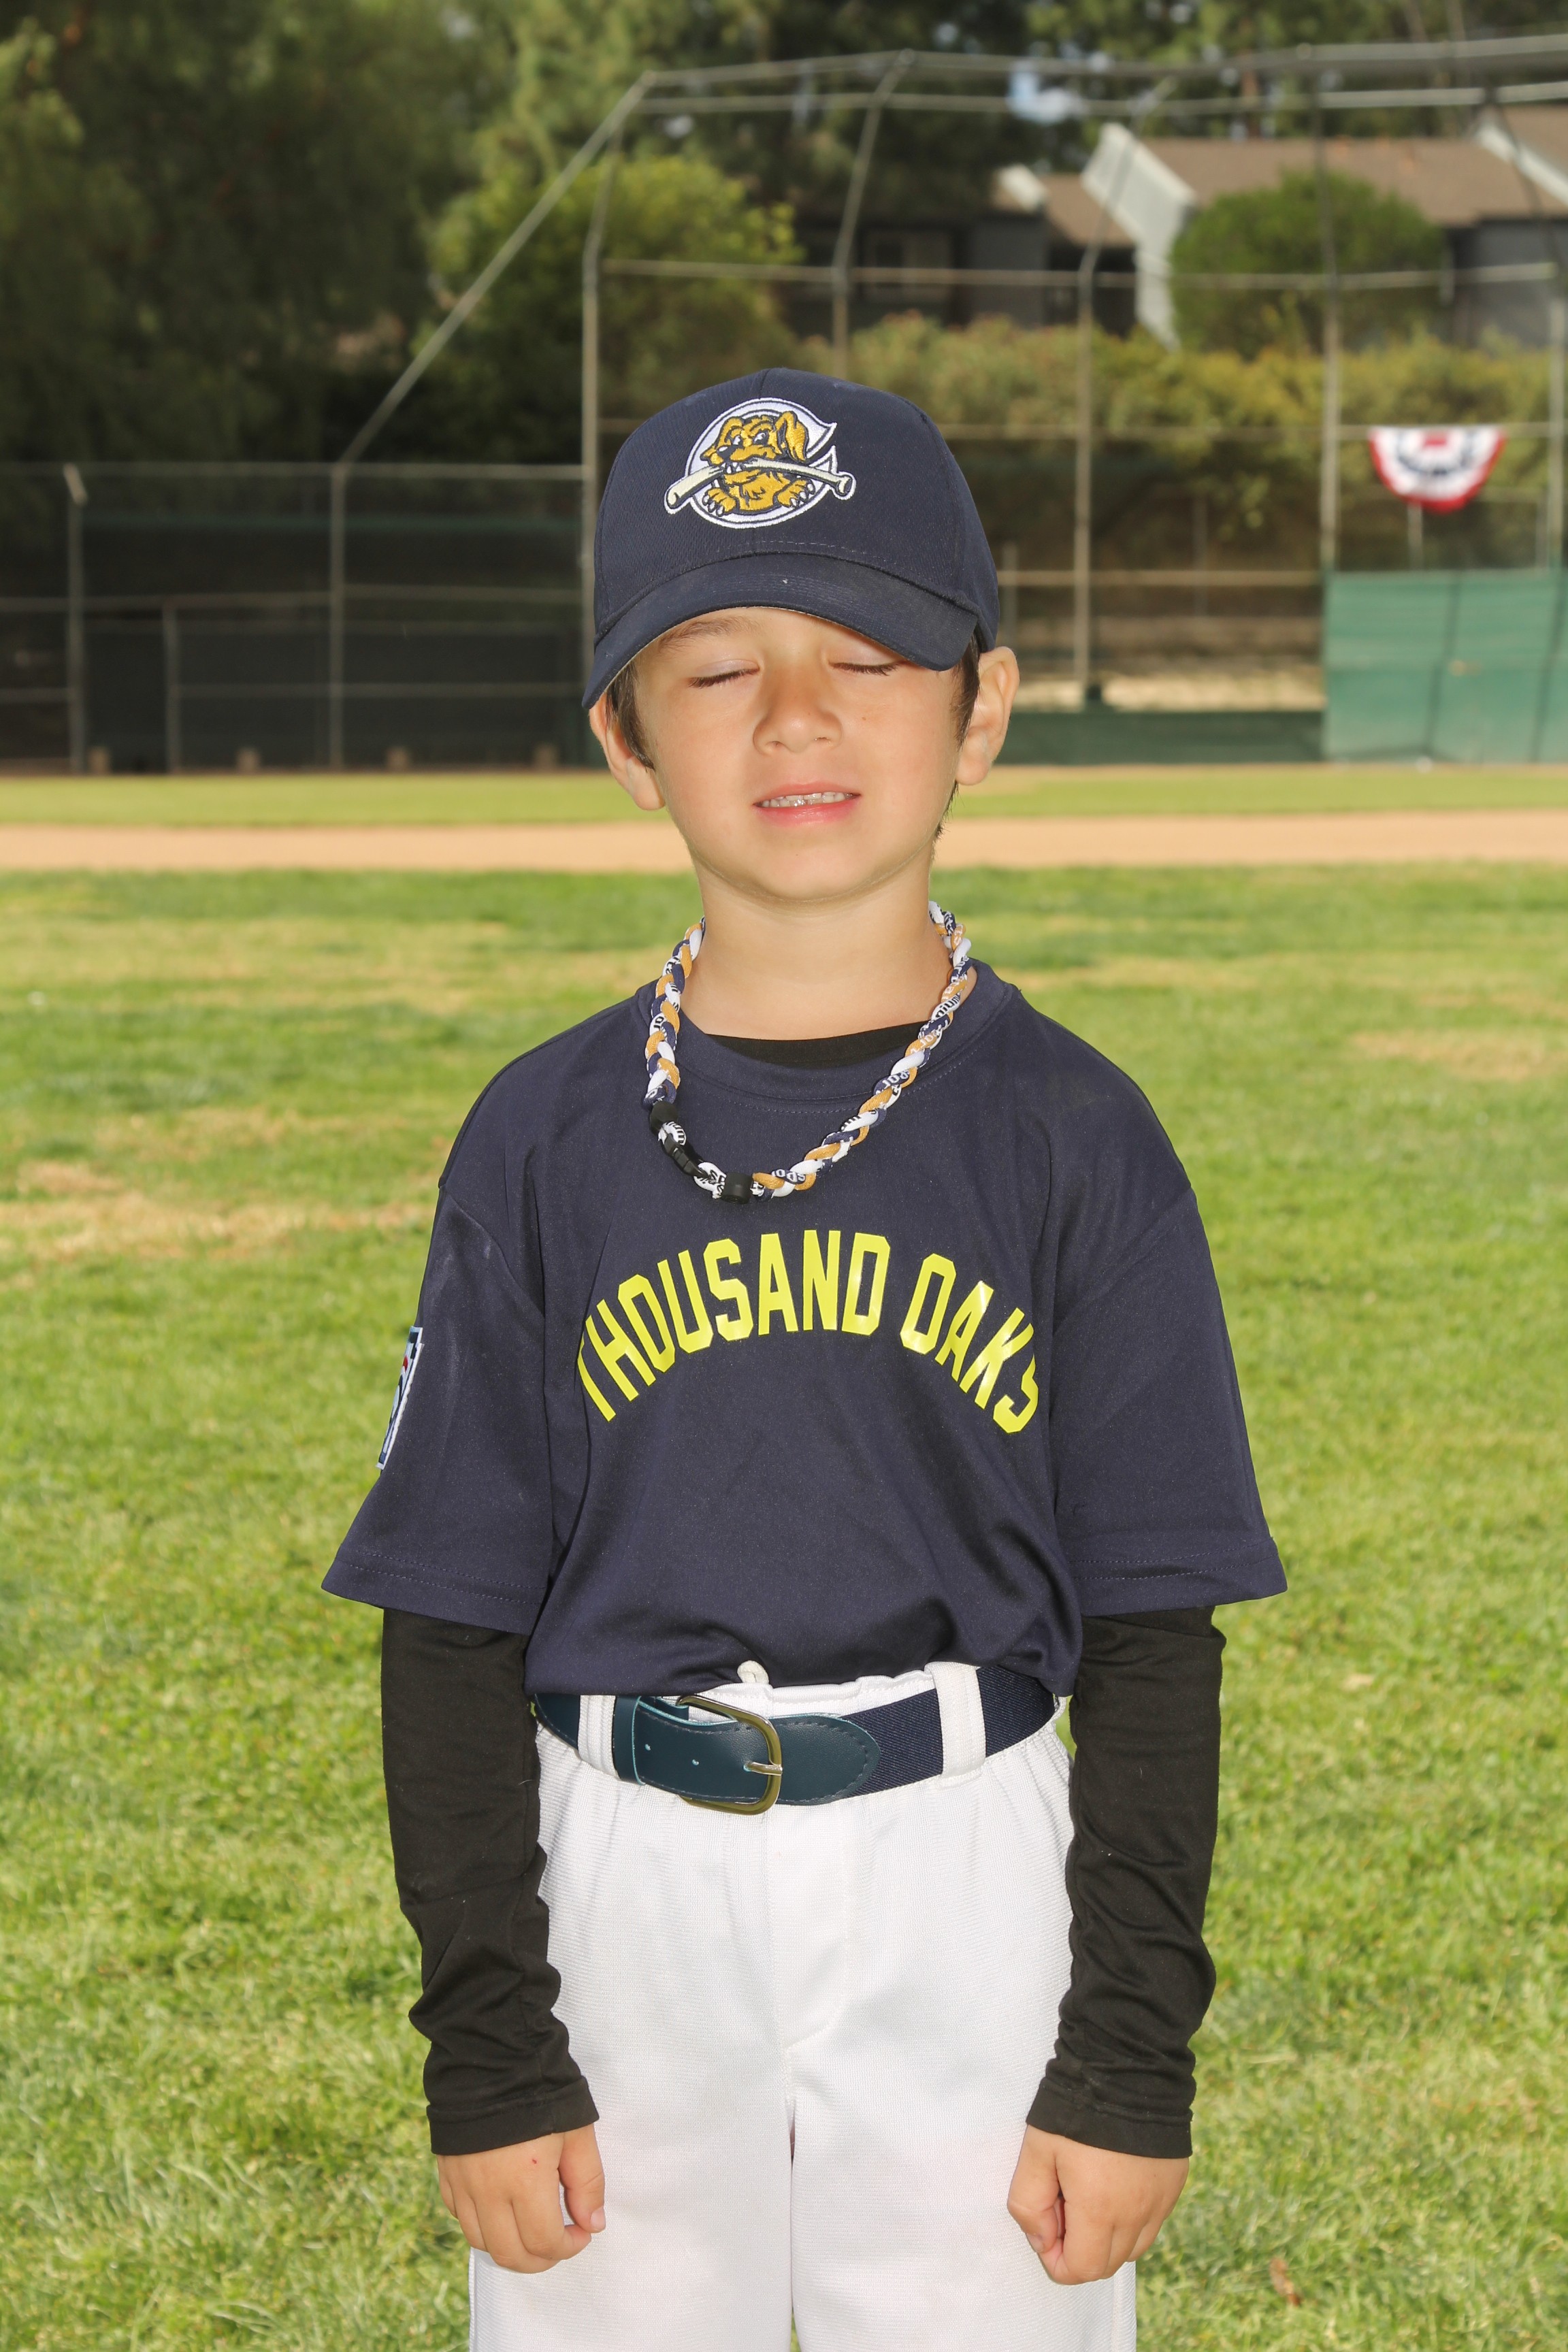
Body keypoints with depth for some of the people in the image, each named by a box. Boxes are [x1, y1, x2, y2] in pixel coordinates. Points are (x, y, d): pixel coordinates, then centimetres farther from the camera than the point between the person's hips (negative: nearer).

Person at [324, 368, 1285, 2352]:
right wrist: (484, 2040, -1)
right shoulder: (547, 1145, 1)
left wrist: (1135, 2048, -4)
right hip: (621, 1885, 1)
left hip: (965, 1887, -1)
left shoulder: (1069, 1138, -1)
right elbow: (457, 1624, 3)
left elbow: (1154, 1631, 0)